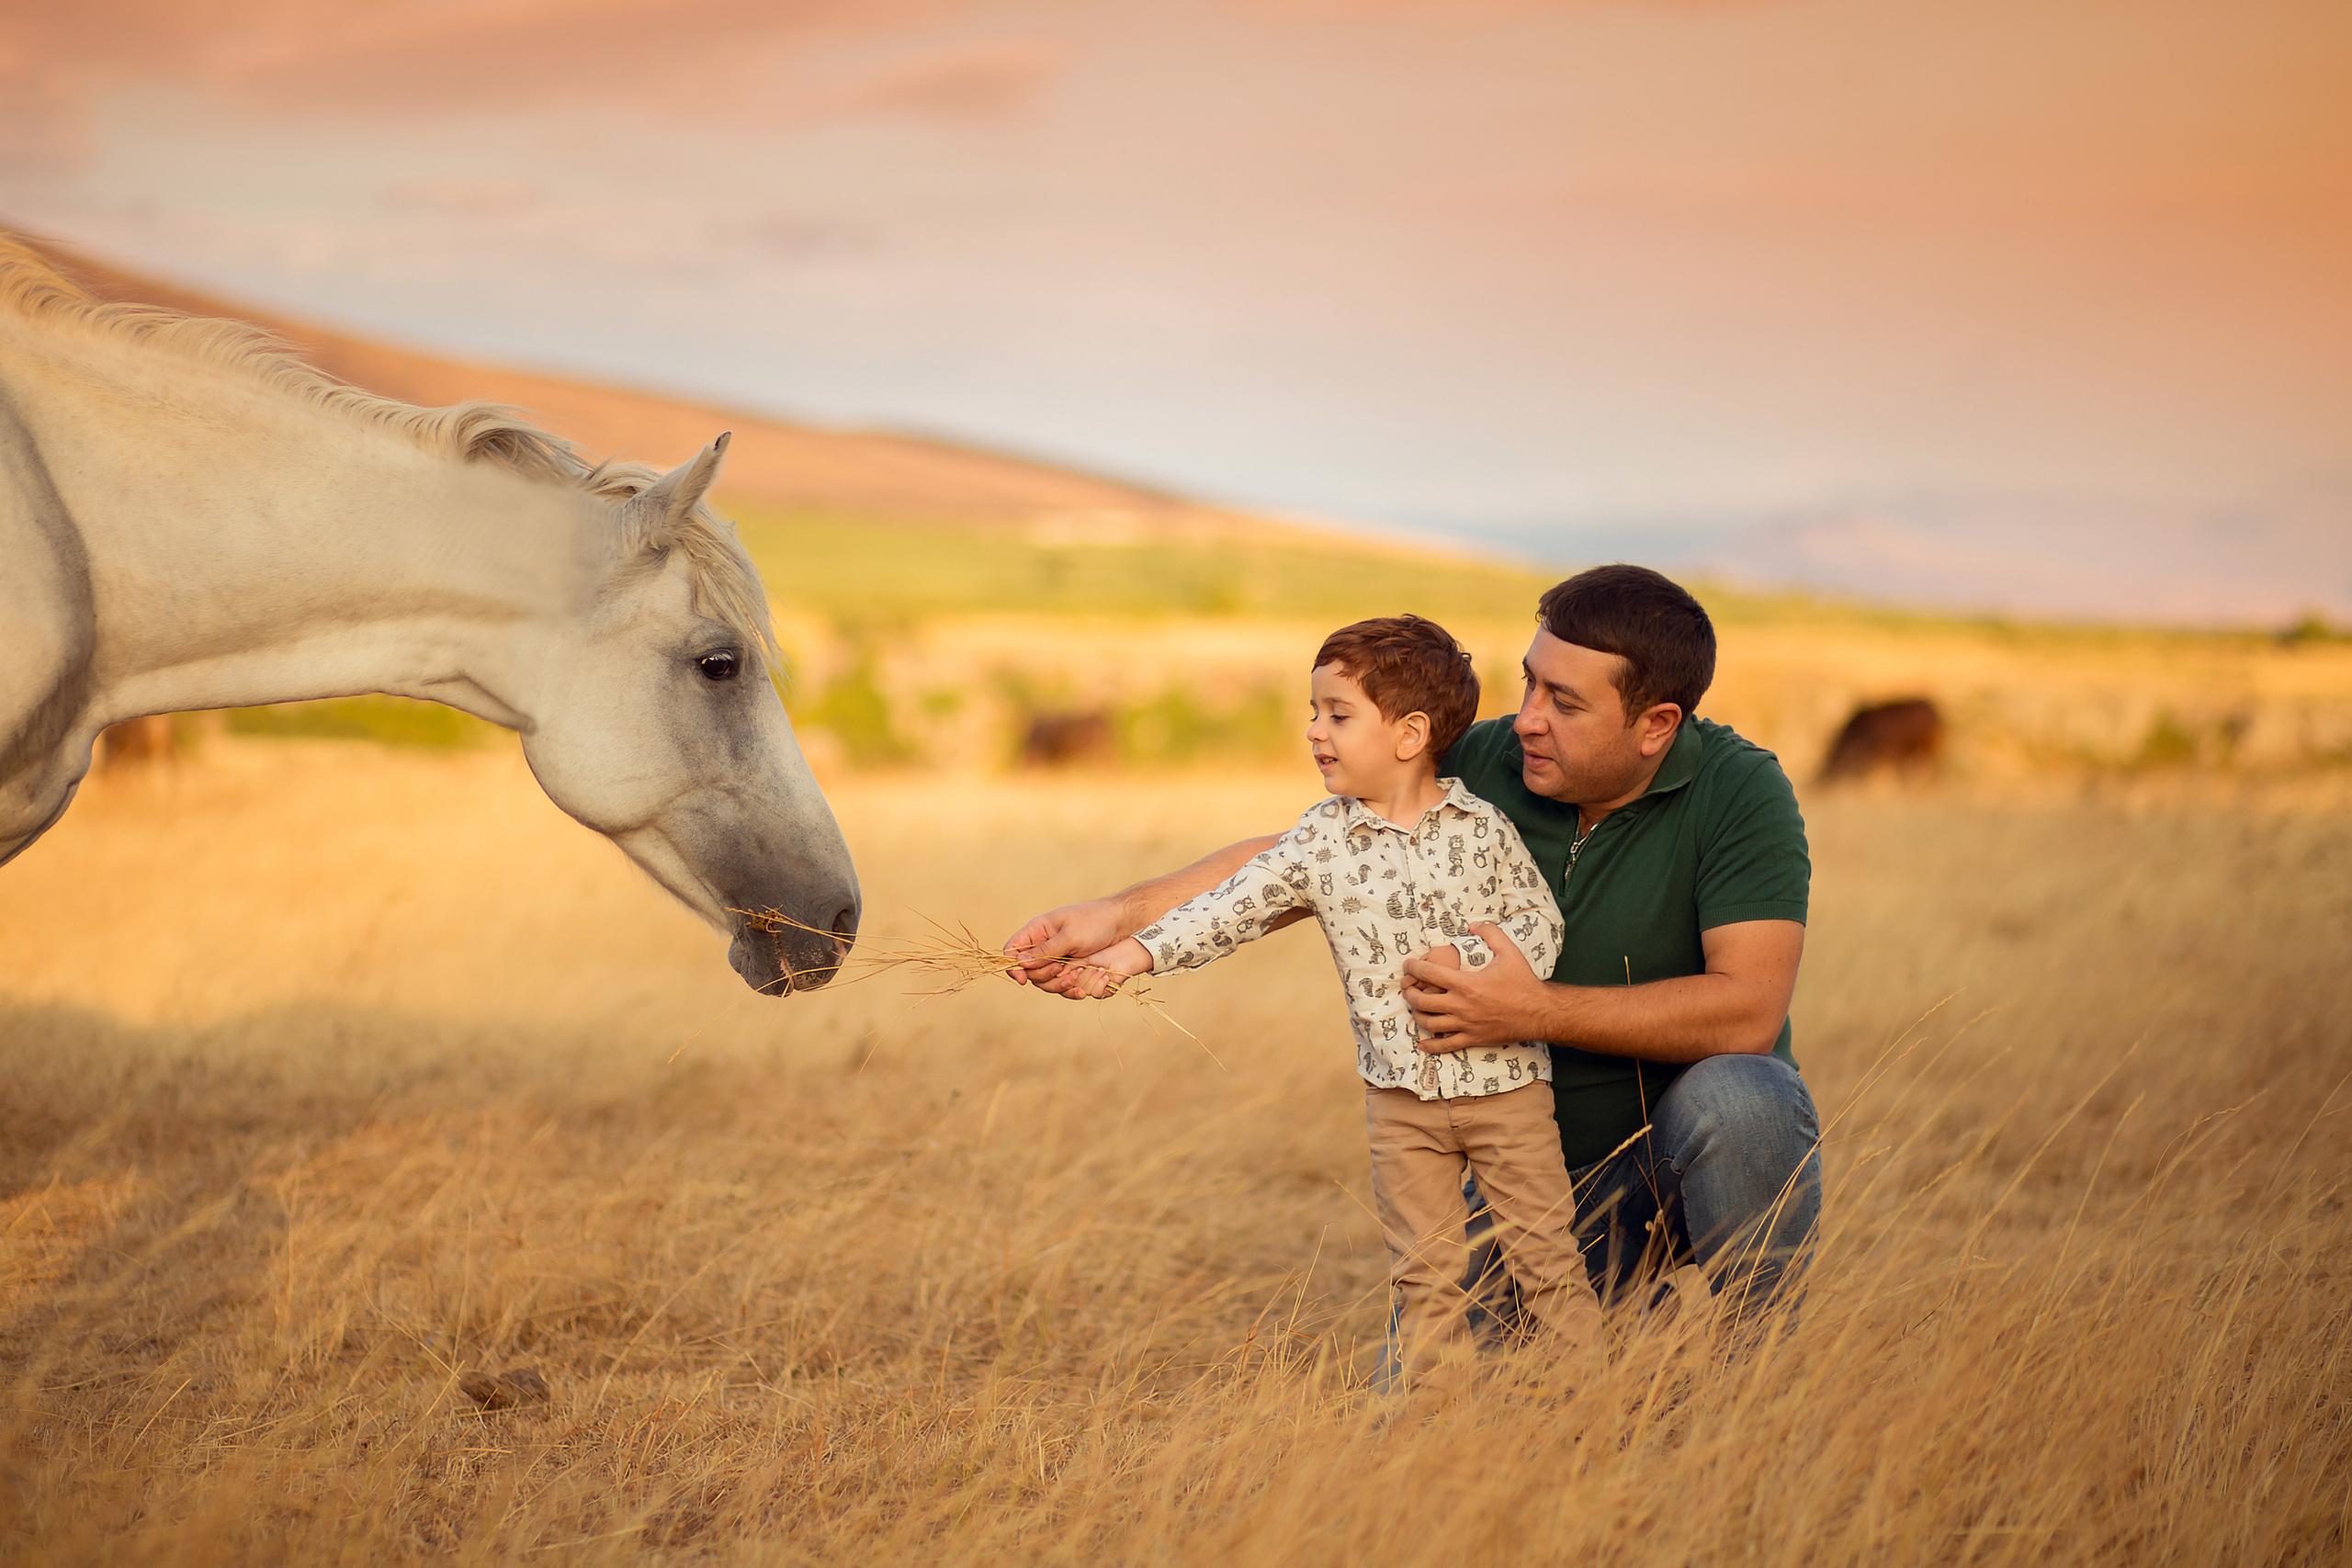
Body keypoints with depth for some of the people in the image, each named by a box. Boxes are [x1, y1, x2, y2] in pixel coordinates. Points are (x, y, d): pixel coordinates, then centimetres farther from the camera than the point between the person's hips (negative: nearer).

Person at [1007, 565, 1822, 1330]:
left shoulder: (1738, 792, -19)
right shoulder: (1479, 768, -8)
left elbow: (1748, 1012, -29)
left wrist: (1537, 1011, -34)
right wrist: (1121, 916, -11)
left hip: (1693, 1151, -3)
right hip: (1545, 1164, 3)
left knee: (1731, 1098, -37)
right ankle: (1625, 1288, 17)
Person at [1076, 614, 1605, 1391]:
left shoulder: (1481, 826, -5)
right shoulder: (1322, 838, 0)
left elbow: (1540, 923, -3)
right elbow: (1236, 906, -4)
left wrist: (1465, 957, -18)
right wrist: (1139, 950, -12)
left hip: (1504, 1078, -2)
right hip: (1401, 1091, 2)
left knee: (1545, 1253, 4)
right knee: (1423, 1270, 8)